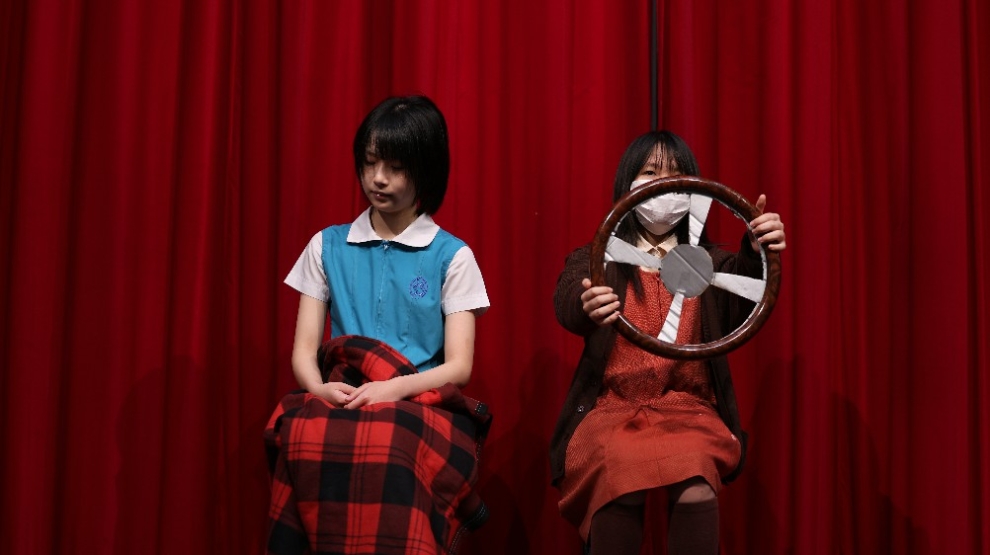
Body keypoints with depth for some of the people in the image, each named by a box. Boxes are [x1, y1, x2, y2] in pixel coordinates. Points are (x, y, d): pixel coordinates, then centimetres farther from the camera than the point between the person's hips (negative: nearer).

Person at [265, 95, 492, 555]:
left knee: (394, 443, -39)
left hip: (422, 404, -2)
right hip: (340, 405, 2)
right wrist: (320, 388, -14)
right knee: (307, 435, -35)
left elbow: (459, 366, -1)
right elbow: (303, 352, 9)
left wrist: (394, 387, -19)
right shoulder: (327, 247, 14)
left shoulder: (451, 257, 7)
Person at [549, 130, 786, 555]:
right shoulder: (596, 259, 11)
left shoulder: (709, 262, 16)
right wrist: (586, 307, -37)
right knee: (619, 477, -34)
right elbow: (566, 305, -11)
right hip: (611, 408, 0)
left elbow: (745, 302, -6)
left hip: (689, 408, 1)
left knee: (696, 484, -33)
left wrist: (758, 252, -28)